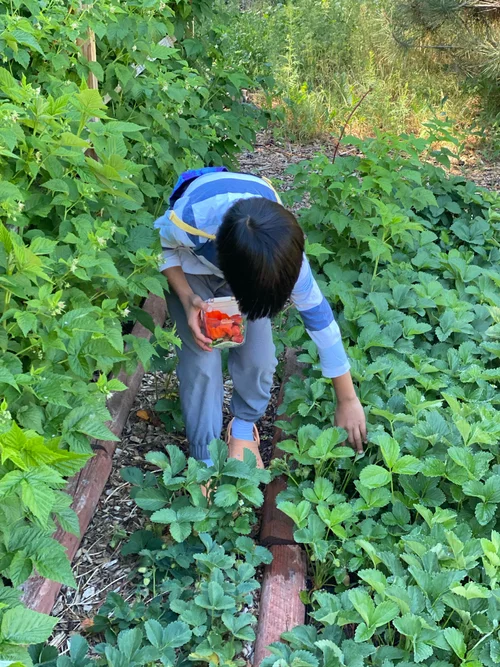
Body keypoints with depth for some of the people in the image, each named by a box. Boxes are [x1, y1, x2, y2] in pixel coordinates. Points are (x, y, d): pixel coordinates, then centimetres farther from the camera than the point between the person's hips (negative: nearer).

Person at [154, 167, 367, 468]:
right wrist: (188, 300, -33)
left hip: (246, 258, 2)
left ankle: (244, 425, 21)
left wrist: (348, 401, -20)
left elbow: (319, 316, -26)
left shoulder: (282, 246, -36)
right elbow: (161, 244, -17)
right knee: (203, 360, -15)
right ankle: (207, 459, 5)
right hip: (191, 263, -1)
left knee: (258, 357, -11)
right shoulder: (189, 220, -43)